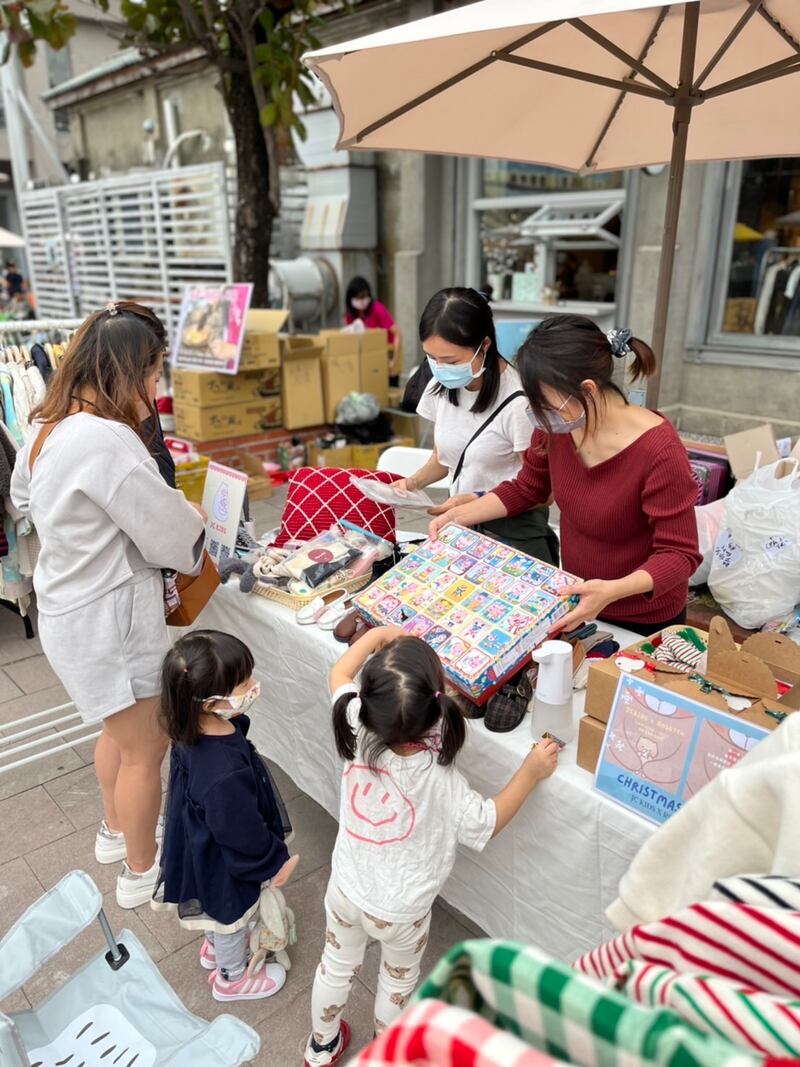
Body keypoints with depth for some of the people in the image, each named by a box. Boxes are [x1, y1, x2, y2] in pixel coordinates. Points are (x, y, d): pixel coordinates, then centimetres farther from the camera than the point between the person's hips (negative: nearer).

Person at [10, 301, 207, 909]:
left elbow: (24, 496, 23)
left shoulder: (51, 427, 3)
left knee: (123, 729, 28)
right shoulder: (107, 441, -28)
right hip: (108, 619, -10)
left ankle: (117, 831, 50)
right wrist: (190, 516, 0)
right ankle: (141, 872, 32)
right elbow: (174, 539, -22)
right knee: (146, 749, 10)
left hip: (73, 605, 10)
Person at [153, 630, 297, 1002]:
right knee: (232, 916, 24)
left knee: (219, 910, 35)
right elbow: (244, 834, -30)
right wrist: (276, 862, -11)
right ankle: (232, 977, 53)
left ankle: (214, 946, 64)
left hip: (205, 843, 7)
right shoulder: (225, 775, -47)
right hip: (227, 862, -7)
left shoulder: (194, 730, -20)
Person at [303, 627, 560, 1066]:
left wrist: (376, 634, 1)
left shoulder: (359, 733, -28)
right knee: (398, 979, 28)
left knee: (337, 967, 29)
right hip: (400, 910, -3)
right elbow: (486, 825, -16)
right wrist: (530, 772, -14)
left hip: (345, 888, 3)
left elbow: (338, 676, -8)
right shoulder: (439, 781, -36)